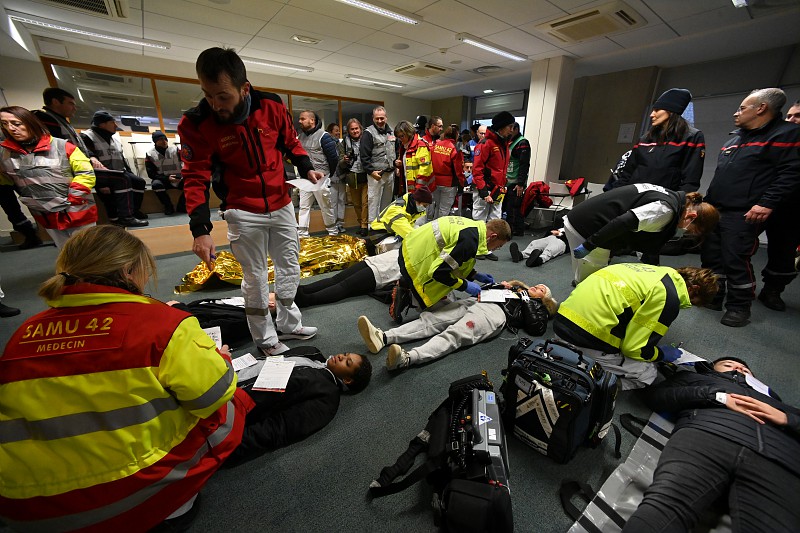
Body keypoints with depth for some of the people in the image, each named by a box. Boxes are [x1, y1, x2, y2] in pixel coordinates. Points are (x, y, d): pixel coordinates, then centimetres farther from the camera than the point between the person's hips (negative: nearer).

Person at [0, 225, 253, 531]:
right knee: (233, 407, 13)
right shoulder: (160, 322, -19)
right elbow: (214, 395, -14)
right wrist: (219, 360, 6)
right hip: (135, 495, -6)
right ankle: (169, 506, 12)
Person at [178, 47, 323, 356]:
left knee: (290, 269, 13)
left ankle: (289, 325, 33)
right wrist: (200, 229, -20)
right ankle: (265, 340, 23)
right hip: (244, 213, -3)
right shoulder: (196, 124, -14)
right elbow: (196, 178, -11)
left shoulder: (272, 107, -8)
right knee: (255, 278, 4)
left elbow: (290, 142, 10)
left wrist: (306, 169, -8)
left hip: (282, 205, 4)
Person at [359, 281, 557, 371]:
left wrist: (525, 300, 8)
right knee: (429, 320, -18)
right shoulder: (518, 289, 42)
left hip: (495, 312, -6)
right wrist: (501, 286, 19)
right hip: (475, 302, 6)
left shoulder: (536, 306, 26)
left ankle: (407, 358, -56)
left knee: (454, 335, -34)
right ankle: (383, 337, -32)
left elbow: (537, 329, 5)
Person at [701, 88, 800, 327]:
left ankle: (739, 306, 5)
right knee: (710, 255, 8)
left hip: (743, 214, -8)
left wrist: (767, 203, -21)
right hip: (714, 210, 8)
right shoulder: (734, 139, 22)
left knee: (735, 259, -9)